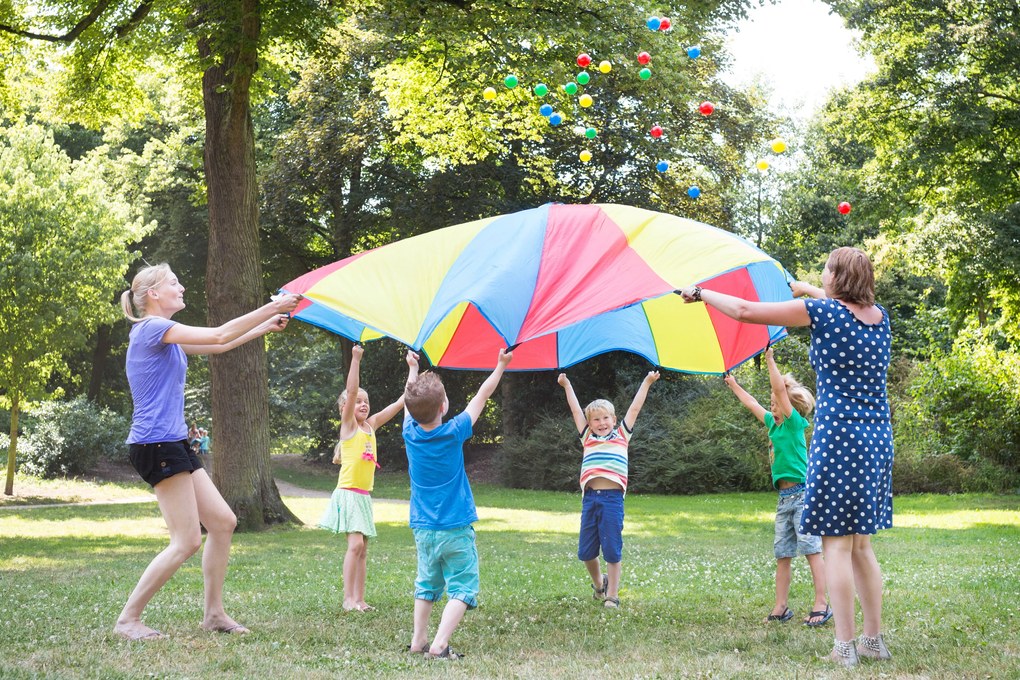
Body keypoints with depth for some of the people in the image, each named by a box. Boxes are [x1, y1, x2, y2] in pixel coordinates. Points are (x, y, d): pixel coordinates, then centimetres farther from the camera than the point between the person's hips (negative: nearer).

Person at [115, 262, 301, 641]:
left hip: (174, 444, 10)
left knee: (223, 522, 10)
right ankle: (128, 620, -1)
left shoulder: (164, 334, 18)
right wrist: (271, 308, -10)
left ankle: (214, 613, 17)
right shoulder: (151, 328, -11)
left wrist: (265, 327, 20)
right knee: (187, 541, -9)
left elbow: (217, 346, 24)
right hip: (156, 444, -10)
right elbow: (218, 336, -16)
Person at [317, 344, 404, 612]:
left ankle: (359, 598, 8)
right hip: (348, 493, -7)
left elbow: (399, 404, 14)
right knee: (355, 544, -16)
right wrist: (355, 360, -22)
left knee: (362, 549, 6)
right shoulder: (348, 425, -3)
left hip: (364, 496, 7)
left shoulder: (371, 425, 13)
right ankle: (348, 598, -14)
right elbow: (351, 391, -16)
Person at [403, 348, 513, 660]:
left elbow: (409, 401, 15)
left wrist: (412, 368, 30)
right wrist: (501, 365, 9)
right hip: (455, 528, -5)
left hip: (423, 528, 5)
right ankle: (439, 644, -18)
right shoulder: (453, 433, -14)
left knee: (427, 584, 21)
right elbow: (482, 396, -3)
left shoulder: (411, 434, -5)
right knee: (461, 587, -4)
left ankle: (418, 640, 18)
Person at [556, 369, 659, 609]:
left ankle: (612, 595, 7)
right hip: (590, 497, 2)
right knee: (586, 551, 7)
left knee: (612, 549, -2)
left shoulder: (621, 436, 13)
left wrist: (646, 383, 16)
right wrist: (567, 385, 23)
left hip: (613, 497, -2)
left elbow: (634, 408, 15)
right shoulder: (588, 438, 16)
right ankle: (598, 583, 33)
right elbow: (576, 410, 20)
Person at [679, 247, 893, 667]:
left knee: (836, 542, -3)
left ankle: (845, 647, -4)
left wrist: (701, 293, 8)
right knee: (861, 544, 14)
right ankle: (874, 641, 16)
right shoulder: (879, 317, 8)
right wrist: (805, 290, 46)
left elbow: (745, 311, -7)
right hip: (878, 438, 7)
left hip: (838, 434, -7)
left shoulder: (822, 311, -10)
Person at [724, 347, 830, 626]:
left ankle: (821, 605, -13)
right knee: (782, 554, 6)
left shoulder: (795, 423, -5)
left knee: (811, 550, -10)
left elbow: (780, 389, -15)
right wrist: (734, 386, 37)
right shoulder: (774, 424, 15)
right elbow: (752, 404, 29)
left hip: (802, 494, -8)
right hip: (784, 498, 8)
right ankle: (781, 608, 8)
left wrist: (770, 360, -11)